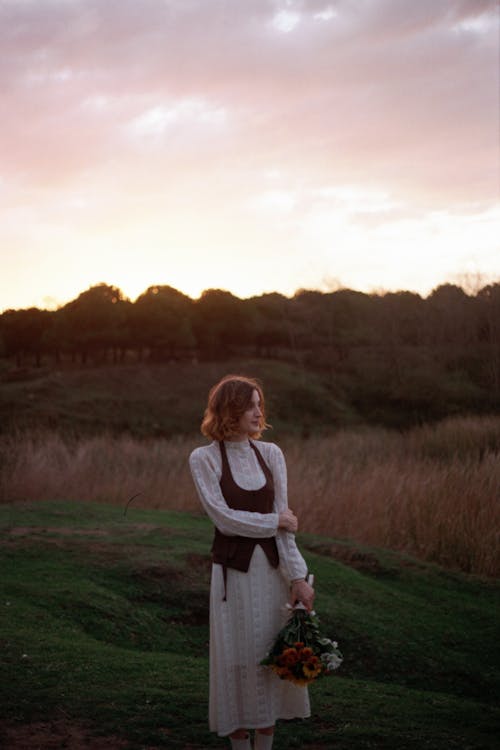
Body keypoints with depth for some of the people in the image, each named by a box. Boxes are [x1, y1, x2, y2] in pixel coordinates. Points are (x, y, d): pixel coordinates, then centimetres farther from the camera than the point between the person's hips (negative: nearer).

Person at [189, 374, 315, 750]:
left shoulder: (271, 454, 3)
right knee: (237, 656, 4)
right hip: (233, 569, -3)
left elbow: (284, 519, -2)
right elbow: (224, 517, -13)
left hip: (273, 567, 4)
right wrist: (274, 521, -7)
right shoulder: (204, 458, -6)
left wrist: (297, 575, -9)